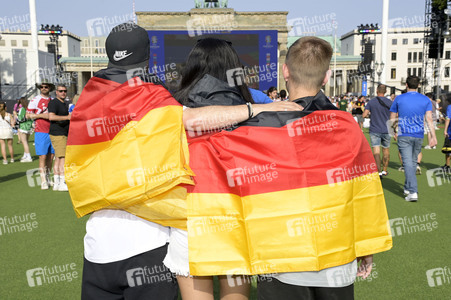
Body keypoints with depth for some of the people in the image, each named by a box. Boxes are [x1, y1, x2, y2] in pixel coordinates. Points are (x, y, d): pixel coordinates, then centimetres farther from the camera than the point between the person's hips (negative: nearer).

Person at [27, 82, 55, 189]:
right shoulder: (35, 100, -1)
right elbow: (28, 115, -4)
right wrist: (42, 115, -14)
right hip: (41, 132, -5)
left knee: (51, 156, 8)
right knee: (42, 156, -6)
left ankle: (48, 178, 20)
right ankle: (43, 181, -1)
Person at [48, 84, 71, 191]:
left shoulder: (66, 104, 21)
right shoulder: (54, 103, -8)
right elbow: (51, 117, -22)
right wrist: (67, 117, -22)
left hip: (64, 134, 9)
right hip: (57, 134, -9)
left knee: (58, 159, 9)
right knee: (63, 158, -13)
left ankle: (56, 183, 13)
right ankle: (62, 183, -12)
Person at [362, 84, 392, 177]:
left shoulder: (371, 102, -4)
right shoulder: (389, 102, -2)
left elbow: (364, 115, -7)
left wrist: (368, 114, 15)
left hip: (374, 130, -1)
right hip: (386, 130, 2)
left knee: (376, 151, -5)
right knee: (386, 150, 17)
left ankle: (379, 172, -14)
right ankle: (384, 170, 27)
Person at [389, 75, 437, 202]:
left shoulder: (399, 99, 0)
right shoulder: (426, 100, 4)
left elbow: (392, 119, 6)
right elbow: (429, 119, -5)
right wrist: (433, 136, -6)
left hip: (404, 136, -3)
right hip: (419, 136, 3)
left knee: (408, 163, -7)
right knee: (413, 162, 16)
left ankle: (413, 192, -17)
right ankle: (407, 187, 29)